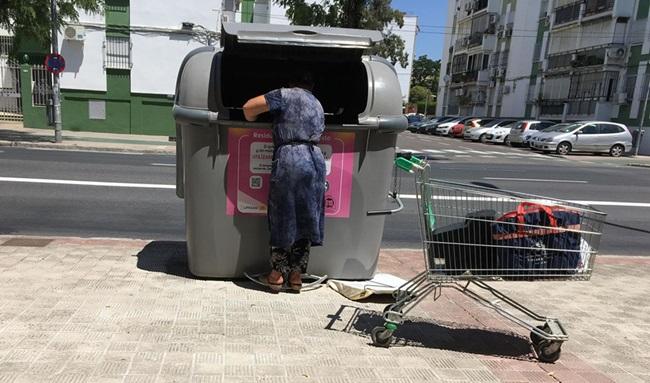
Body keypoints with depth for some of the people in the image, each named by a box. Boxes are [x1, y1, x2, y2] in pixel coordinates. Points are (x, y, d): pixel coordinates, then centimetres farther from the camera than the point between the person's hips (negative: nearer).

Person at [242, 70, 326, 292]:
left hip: (289, 159, -5)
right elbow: (318, 133, 19)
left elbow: (248, 107, -1)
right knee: (306, 219, 9)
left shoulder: (286, 95, 4)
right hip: (315, 160, 5)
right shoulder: (318, 105, 25)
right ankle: (296, 276, 15)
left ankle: (276, 276, 12)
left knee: (282, 218, 4)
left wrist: (253, 123, 18)